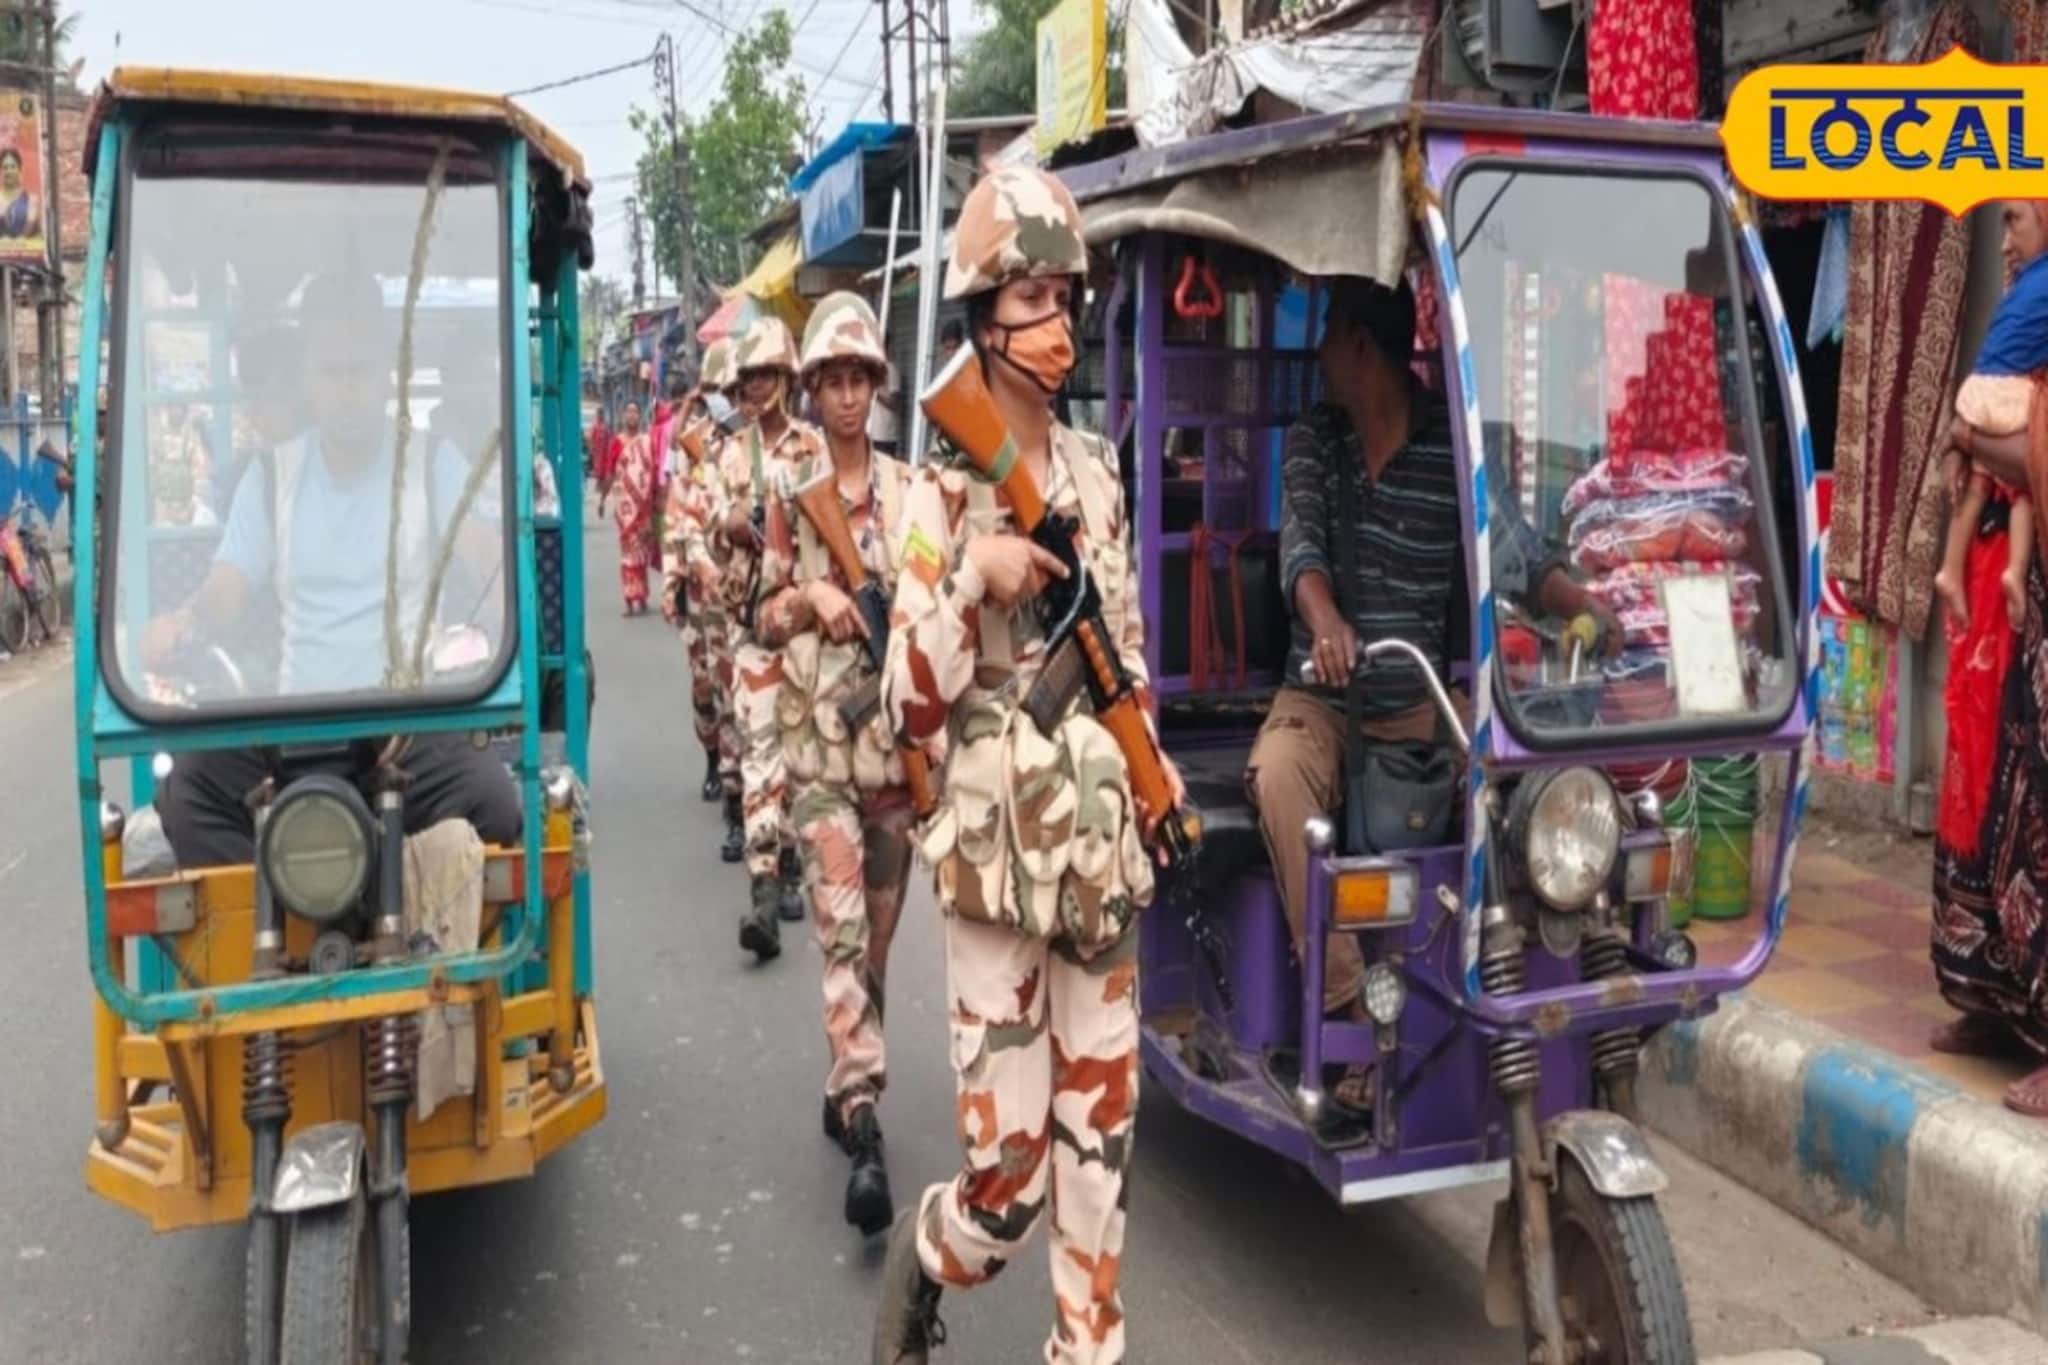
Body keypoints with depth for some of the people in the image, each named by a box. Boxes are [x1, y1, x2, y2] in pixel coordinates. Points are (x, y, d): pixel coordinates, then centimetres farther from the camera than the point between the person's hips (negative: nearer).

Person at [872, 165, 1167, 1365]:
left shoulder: (1098, 470, 9)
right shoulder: (947, 494, -9)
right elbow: (911, 708, -13)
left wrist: (1154, 766, 10)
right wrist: (973, 582, -25)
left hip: (1106, 848, 6)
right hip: (1001, 857, -5)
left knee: (1101, 1134, 11)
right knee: (1011, 1170, -1)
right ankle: (922, 1265, 31)